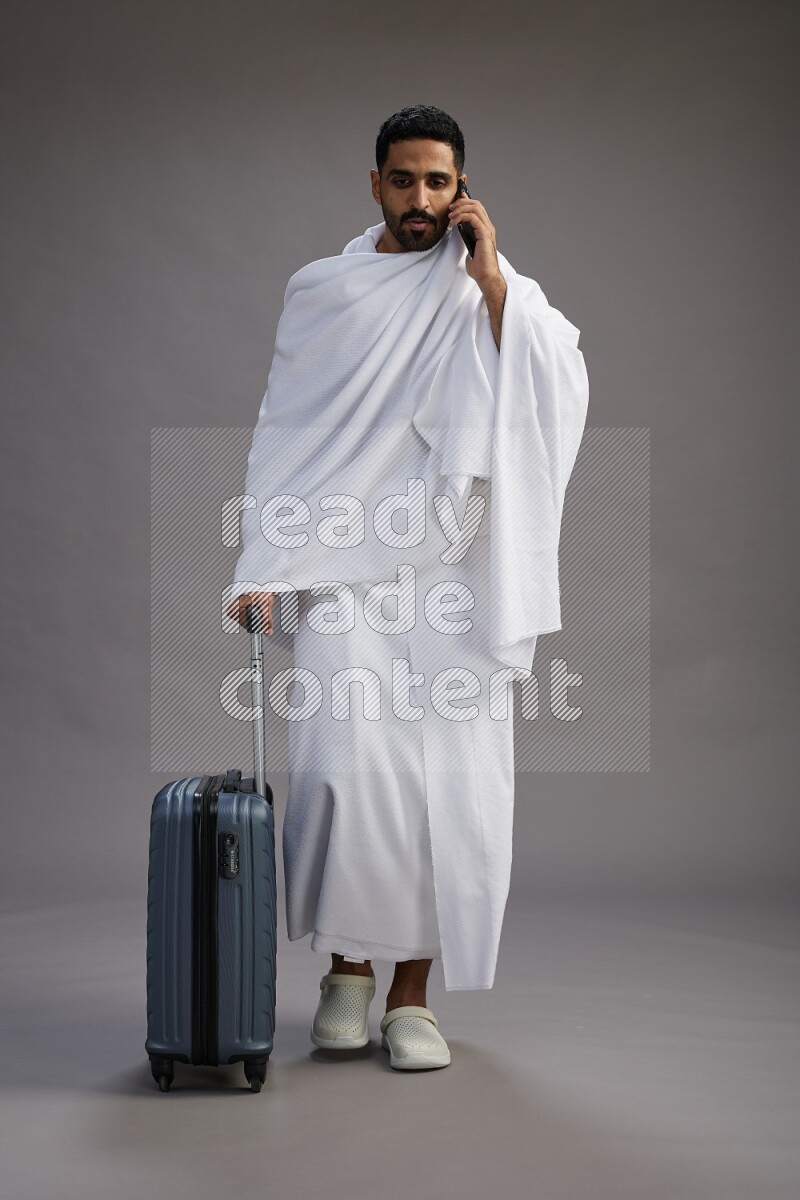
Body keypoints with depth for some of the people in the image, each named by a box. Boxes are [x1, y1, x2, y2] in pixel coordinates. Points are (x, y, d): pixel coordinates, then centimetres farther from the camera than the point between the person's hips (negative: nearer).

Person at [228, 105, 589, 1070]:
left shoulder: (498, 292, 8)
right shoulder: (321, 291, 10)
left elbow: (558, 384, -10)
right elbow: (285, 435, 9)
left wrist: (490, 277, -11)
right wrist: (264, 569, 2)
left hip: (452, 575, 1)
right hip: (344, 567, 0)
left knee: (450, 780, -2)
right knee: (349, 762, -14)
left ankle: (411, 994, 10)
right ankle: (346, 965, 9)